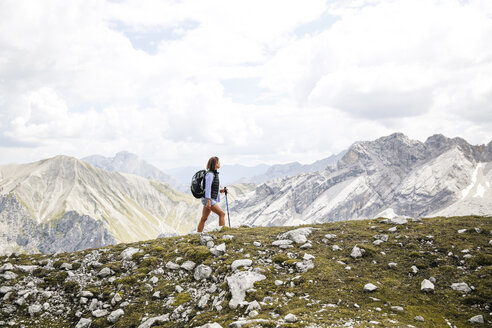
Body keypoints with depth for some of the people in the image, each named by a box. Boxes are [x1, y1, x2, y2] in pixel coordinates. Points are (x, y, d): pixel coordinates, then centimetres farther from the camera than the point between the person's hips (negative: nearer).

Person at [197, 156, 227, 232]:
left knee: (204, 218, 11)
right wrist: (208, 201, -23)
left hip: (211, 199, 10)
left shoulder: (214, 173, 14)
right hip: (208, 199, -10)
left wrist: (221, 190, 7)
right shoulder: (210, 174, -15)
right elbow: (207, 188, -20)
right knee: (222, 214, -12)